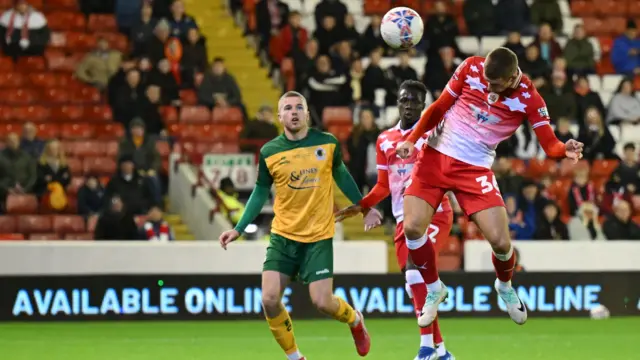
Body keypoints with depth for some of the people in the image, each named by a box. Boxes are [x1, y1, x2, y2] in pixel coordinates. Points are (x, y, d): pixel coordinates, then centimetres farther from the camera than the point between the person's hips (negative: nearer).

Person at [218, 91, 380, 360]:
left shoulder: (327, 143, -4)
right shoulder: (269, 152, -4)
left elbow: (340, 175, 14)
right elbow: (260, 193, 7)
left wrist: (363, 207, 21)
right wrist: (238, 230, 1)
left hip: (318, 237, -1)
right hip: (282, 237, 1)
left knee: (322, 302, -7)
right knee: (269, 300, -12)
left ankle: (354, 319, 28)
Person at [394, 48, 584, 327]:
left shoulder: (528, 98, -13)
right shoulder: (471, 68, -9)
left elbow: (549, 144, -15)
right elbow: (440, 106, 1)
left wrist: (565, 150, -39)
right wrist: (412, 139, -8)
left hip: (475, 168, -1)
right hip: (436, 155, 1)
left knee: (500, 240, -11)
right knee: (413, 227, -14)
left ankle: (505, 287, 25)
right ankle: (434, 289, 13)